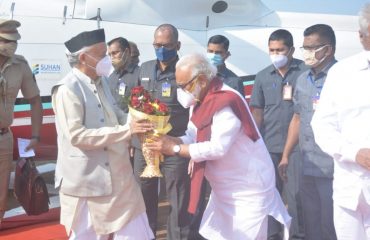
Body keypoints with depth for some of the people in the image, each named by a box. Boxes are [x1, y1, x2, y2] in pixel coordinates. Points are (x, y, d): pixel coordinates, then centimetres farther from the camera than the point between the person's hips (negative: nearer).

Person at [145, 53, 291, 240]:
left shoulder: (226, 102, -24)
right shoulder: (201, 100, 5)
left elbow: (218, 147, -30)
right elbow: (192, 137, 5)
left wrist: (175, 148, -26)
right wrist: (167, 141, -14)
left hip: (249, 188, -9)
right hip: (224, 188, 9)